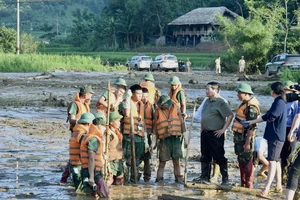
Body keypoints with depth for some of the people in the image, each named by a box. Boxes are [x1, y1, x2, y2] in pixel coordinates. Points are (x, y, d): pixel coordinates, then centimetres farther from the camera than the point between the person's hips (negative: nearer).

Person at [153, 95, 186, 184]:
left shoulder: (176, 108, 3)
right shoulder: (158, 111, 1)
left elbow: (181, 123, 9)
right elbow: (155, 126, 6)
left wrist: (185, 137, 8)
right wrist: (154, 141, 5)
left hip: (175, 138, 0)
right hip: (164, 139, 0)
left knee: (176, 160, 2)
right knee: (162, 161, 3)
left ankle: (178, 178, 8)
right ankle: (159, 179, 10)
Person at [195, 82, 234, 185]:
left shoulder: (221, 102, -12)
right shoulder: (207, 101, 14)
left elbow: (230, 115, -18)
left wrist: (223, 129, -18)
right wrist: (202, 128, 18)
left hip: (216, 134, -8)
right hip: (205, 133, 8)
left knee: (219, 157, -4)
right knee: (205, 157, 12)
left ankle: (225, 178, 4)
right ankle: (204, 176, 19)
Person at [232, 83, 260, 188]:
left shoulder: (251, 107, -18)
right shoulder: (244, 104, 13)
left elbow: (251, 127, -22)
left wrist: (247, 143, -24)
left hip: (245, 137, -10)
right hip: (239, 136, 10)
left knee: (246, 161, -4)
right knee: (241, 160, 16)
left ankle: (249, 185, 1)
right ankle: (243, 184, 25)